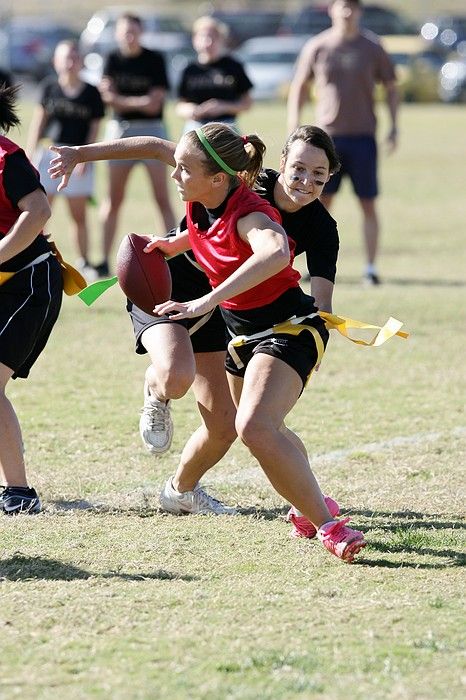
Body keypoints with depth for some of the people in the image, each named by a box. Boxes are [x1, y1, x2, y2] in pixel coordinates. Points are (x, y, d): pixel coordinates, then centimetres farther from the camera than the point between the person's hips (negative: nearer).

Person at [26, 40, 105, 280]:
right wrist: (30, 152, 0)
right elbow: (39, 120, 6)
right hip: (48, 152, 0)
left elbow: (94, 127, 3)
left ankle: (83, 262, 15)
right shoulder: (49, 87, 4)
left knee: (78, 213, 5)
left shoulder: (91, 93, 3)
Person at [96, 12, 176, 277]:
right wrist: (140, 102, -18)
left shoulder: (155, 59, -3)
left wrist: (121, 100, -17)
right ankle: (105, 260, 9)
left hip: (152, 129, -3)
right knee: (114, 199, 4)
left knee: (163, 198, -6)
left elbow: (156, 102, -10)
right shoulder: (113, 60, 5)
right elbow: (110, 98, -5)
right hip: (120, 129, 3)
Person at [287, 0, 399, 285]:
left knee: (368, 204, -1)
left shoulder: (372, 48, 2)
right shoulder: (316, 47, 3)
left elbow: (391, 88, 10)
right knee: (321, 201, 0)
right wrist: (293, 131, 4)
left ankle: (371, 268, 4)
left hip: (363, 136, -1)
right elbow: (299, 88, 11)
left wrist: (394, 127, 1)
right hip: (327, 135, 1)